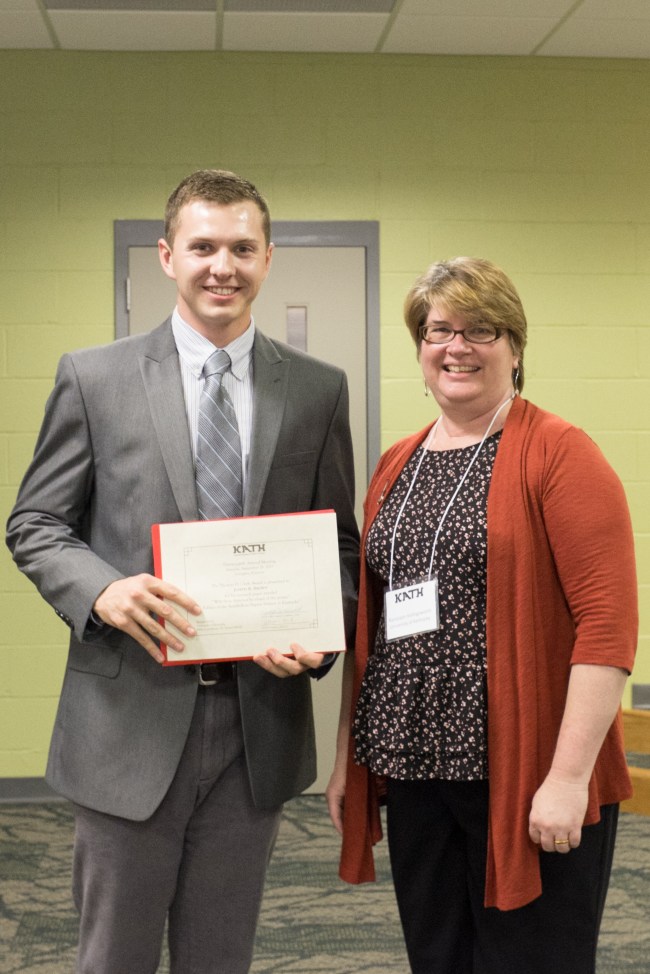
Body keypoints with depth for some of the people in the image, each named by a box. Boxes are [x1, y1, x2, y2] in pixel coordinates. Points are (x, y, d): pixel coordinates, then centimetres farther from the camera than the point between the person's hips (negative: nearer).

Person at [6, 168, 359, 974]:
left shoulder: (318, 390, 5)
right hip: (130, 718, -2)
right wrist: (103, 589, -19)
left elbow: (339, 544, 10)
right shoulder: (93, 379, -1)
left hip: (259, 719, 2)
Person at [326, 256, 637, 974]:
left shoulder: (558, 453, -7)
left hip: (526, 779, -6)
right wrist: (348, 752, 14)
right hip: (415, 769, 6)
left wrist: (569, 775, -19)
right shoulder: (397, 464, 12)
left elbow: (608, 621, -14)